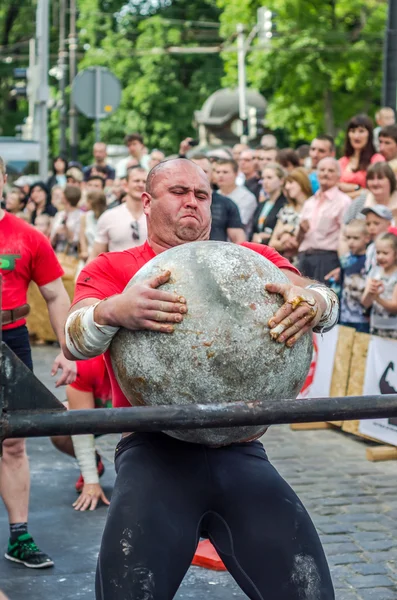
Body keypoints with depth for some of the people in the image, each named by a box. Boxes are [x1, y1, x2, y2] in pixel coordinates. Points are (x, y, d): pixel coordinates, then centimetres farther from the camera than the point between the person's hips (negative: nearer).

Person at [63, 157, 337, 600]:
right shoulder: (110, 270, 10)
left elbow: (322, 299, 1)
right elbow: (74, 340, -6)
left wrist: (314, 302, -25)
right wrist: (112, 312, -30)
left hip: (239, 451, 2)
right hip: (153, 451, -2)